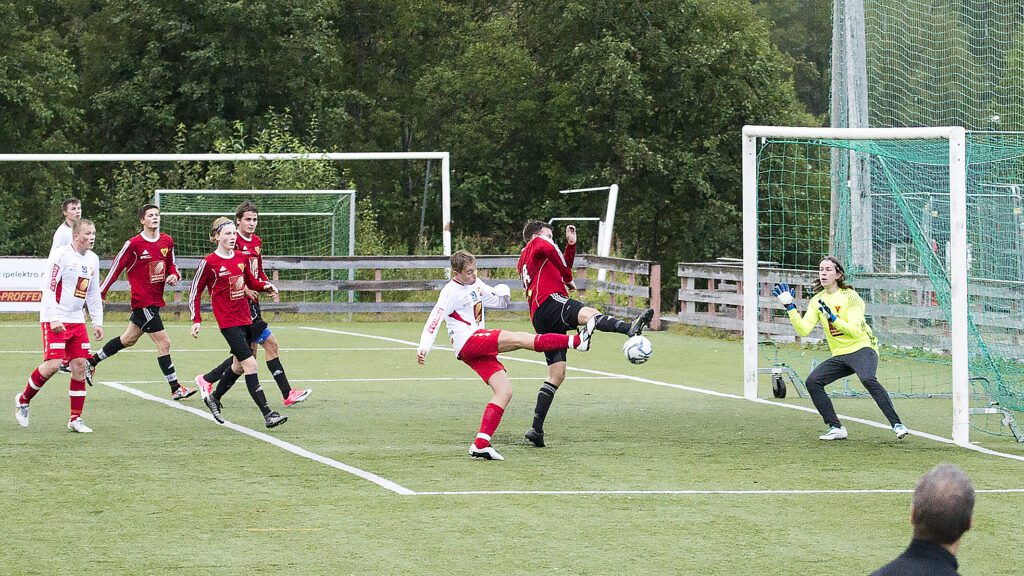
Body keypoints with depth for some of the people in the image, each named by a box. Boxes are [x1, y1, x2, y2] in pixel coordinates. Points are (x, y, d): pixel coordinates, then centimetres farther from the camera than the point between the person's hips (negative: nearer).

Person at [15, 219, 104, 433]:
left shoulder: (92, 259, 11)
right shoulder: (61, 255, -12)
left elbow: (93, 294, 19)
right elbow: (49, 288, -14)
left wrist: (97, 322, 13)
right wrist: (53, 319, -20)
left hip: (77, 321, 7)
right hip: (55, 320, -7)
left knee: (80, 364, 0)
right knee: (53, 364, -15)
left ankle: (76, 419, 6)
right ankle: (23, 399, 8)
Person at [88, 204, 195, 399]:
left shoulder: (167, 241, 6)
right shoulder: (133, 244, -12)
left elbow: (171, 264, 21)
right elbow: (116, 267, -7)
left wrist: (174, 275, -2)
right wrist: (100, 293, -7)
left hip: (156, 301, 7)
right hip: (142, 301, -7)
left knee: (128, 340, 19)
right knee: (164, 343, -9)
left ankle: (92, 362, 36)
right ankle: (176, 389, -5)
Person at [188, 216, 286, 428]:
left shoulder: (241, 258, 7)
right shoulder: (209, 263, -10)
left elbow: (251, 281, 22)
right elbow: (195, 292, -3)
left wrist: (265, 286, 0)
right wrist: (196, 320, -8)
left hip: (246, 319, 7)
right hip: (228, 322, -7)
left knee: (239, 366, 17)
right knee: (250, 365, -14)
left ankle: (213, 398, 40)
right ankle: (267, 414, -17)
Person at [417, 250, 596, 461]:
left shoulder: (476, 284, 17)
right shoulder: (451, 292, -7)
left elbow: (499, 302, 26)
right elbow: (434, 320, -13)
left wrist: (504, 297, 1)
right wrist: (423, 348, -24)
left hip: (480, 348, 9)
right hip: (468, 343, -9)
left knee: (505, 392, -2)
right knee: (519, 339, -24)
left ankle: (480, 444, -7)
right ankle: (576, 341, -35)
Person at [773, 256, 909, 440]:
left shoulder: (850, 296, -9)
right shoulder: (817, 301, 8)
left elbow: (856, 331, -19)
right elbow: (804, 330, -2)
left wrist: (833, 318, -27)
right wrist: (790, 307, -8)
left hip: (862, 349, -7)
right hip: (840, 356, 7)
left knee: (867, 379, -34)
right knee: (812, 381, -10)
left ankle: (897, 424, -33)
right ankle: (836, 428, -4)